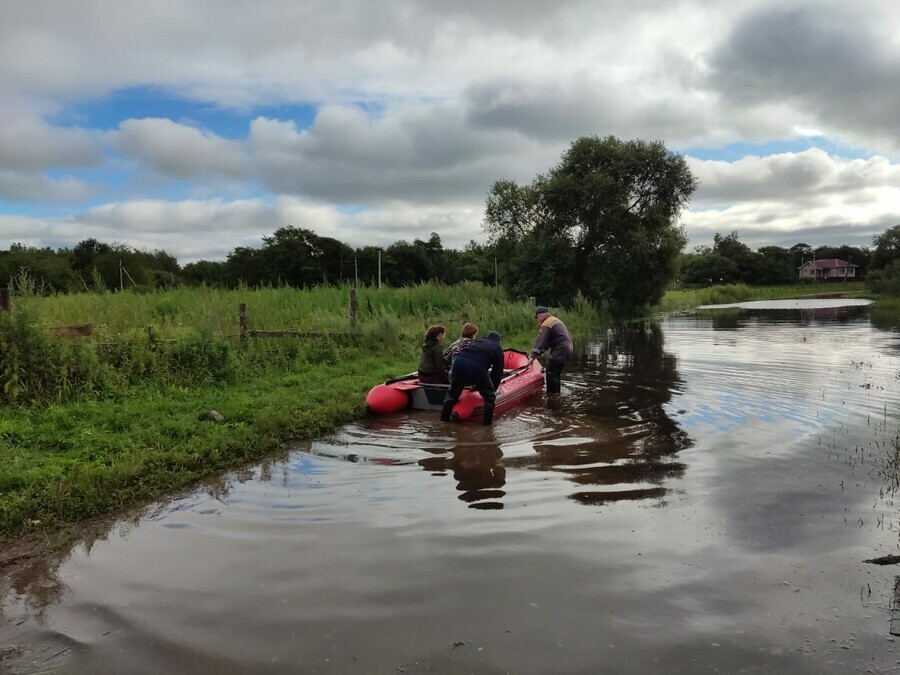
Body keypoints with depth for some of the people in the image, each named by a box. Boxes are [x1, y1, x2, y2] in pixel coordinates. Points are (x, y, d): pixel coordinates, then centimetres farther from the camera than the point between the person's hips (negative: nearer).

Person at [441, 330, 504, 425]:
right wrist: (493, 388, 35)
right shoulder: (498, 348, 24)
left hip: (458, 361, 4)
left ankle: (444, 418, 28)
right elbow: (498, 372, 22)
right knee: (490, 396, 15)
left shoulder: (478, 341, 35)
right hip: (477, 367, -4)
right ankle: (487, 422, 14)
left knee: (453, 393, 23)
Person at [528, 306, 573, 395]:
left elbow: (540, 341, -21)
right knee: (556, 372, 19)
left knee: (551, 374, -10)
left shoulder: (546, 324, -10)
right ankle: (556, 393, 27)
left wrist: (533, 356, -26)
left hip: (560, 351, -11)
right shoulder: (556, 320, 23)